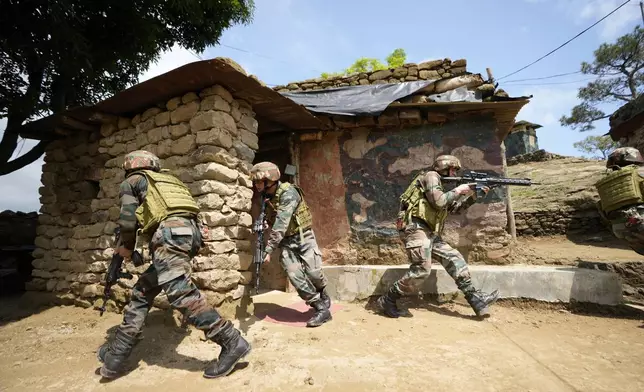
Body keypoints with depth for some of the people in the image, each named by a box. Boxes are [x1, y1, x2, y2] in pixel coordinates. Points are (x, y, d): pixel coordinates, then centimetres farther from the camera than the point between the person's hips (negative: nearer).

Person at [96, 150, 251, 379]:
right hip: (189, 232, 9)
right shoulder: (166, 179, 36)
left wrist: (126, 246, 27)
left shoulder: (132, 181, 17)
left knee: (180, 293, -17)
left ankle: (232, 343, -18)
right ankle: (116, 355, 23)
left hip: (171, 233, -8)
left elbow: (128, 219, 10)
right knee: (142, 292, 16)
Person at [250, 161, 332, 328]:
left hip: (303, 237, -5)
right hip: (286, 241, 6)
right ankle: (322, 309, 3)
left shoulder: (287, 192, -21)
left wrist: (269, 249, -31)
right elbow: (268, 221, 9)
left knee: (313, 272, -8)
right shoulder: (265, 198, 3)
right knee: (295, 276, -8)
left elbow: (281, 223, -28)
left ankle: (323, 294, 28)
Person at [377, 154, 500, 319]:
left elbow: (458, 206, 29)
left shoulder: (443, 184, 27)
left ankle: (475, 298, 9)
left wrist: (473, 193, 18)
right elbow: (438, 201, -16)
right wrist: (458, 191, -3)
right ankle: (387, 299, -9)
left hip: (430, 233, 10)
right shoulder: (431, 176, -2)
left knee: (454, 258, 5)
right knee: (422, 268, -18)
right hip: (415, 228, -10)